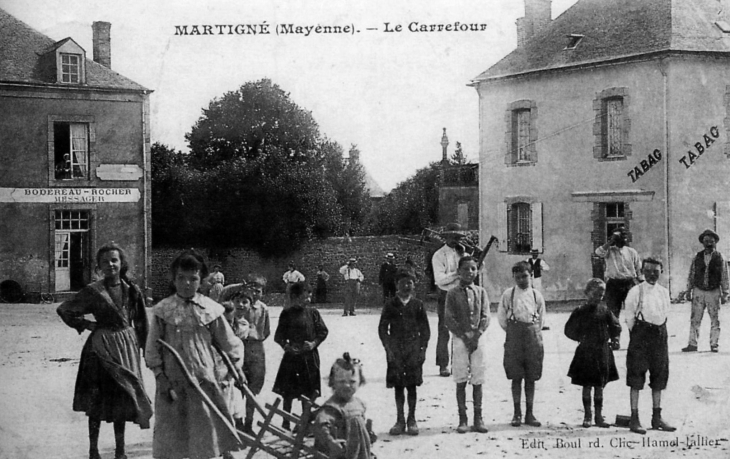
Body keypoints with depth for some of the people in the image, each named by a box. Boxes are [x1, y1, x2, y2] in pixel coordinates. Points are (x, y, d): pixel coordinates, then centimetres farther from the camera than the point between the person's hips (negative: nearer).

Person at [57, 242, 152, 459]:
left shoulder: (132, 290, 4)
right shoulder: (93, 291, -5)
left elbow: (141, 323, 10)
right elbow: (63, 310, 1)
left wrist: (144, 347, 6)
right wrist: (85, 324, -3)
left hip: (126, 347, 3)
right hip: (101, 347, -3)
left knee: (122, 399, 8)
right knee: (98, 399, 1)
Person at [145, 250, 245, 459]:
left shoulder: (210, 309, 1)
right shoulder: (163, 310, -1)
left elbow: (229, 342, 9)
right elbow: (153, 349, 0)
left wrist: (237, 366, 2)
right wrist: (161, 378, -5)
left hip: (204, 378, 0)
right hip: (173, 381, 0)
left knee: (207, 430, 4)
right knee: (171, 432, 8)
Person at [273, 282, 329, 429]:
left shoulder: (313, 312, 3)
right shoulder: (287, 314, -1)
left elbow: (323, 331, 5)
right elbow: (278, 336, 0)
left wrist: (313, 343, -10)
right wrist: (286, 346, -17)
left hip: (310, 355, 2)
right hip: (292, 356, -2)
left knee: (310, 392, 6)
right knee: (288, 392, 2)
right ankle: (286, 424, 13)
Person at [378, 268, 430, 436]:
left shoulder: (418, 305, 3)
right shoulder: (390, 305, 3)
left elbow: (425, 329, 6)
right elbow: (382, 328, 4)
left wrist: (422, 349, -2)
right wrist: (389, 348, -4)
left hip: (414, 351, 0)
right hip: (395, 352, 0)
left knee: (411, 386, 1)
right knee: (398, 386, 3)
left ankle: (412, 420, 10)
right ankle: (400, 420, 10)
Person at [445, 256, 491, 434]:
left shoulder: (481, 292, 8)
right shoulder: (453, 293, 2)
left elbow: (485, 317, 2)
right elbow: (449, 319, -4)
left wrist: (476, 335, -11)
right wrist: (464, 335, -12)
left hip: (478, 338, 2)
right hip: (460, 338, -1)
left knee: (477, 380, 2)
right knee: (461, 381, -1)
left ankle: (478, 419, 7)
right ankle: (462, 419, 3)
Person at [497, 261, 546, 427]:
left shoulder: (536, 295, 5)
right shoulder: (508, 294, 1)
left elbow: (541, 317, 13)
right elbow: (501, 316, 7)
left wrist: (535, 331, 8)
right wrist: (510, 331, 6)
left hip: (533, 335, 1)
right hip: (514, 337, -1)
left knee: (531, 378, 4)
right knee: (516, 377, 0)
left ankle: (529, 414, 10)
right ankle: (517, 413, 6)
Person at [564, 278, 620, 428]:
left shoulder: (604, 311, 2)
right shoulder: (580, 311, -5)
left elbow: (616, 327, 12)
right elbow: (569, 330, -1)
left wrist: (607, 337, 4)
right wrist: (581, 338, -3)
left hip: (602, 352, 2)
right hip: (586, 352, -2)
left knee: (599, 386, 7)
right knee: (587, 386, 2)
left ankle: (599, 416, 13)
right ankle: (587, 416, 10)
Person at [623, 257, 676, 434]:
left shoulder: (664, 292, 8)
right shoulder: (635, 292, -6)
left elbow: (665, 314, 13)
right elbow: (629, 316, -3)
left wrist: (659, 332, 7)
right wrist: (634, 335, -1)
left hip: (659, 334, 5)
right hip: (640, 334, -5)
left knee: (659, 378, 10)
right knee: (636, 379, -2)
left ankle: (657, 418, 19)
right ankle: (634, 419, 2)